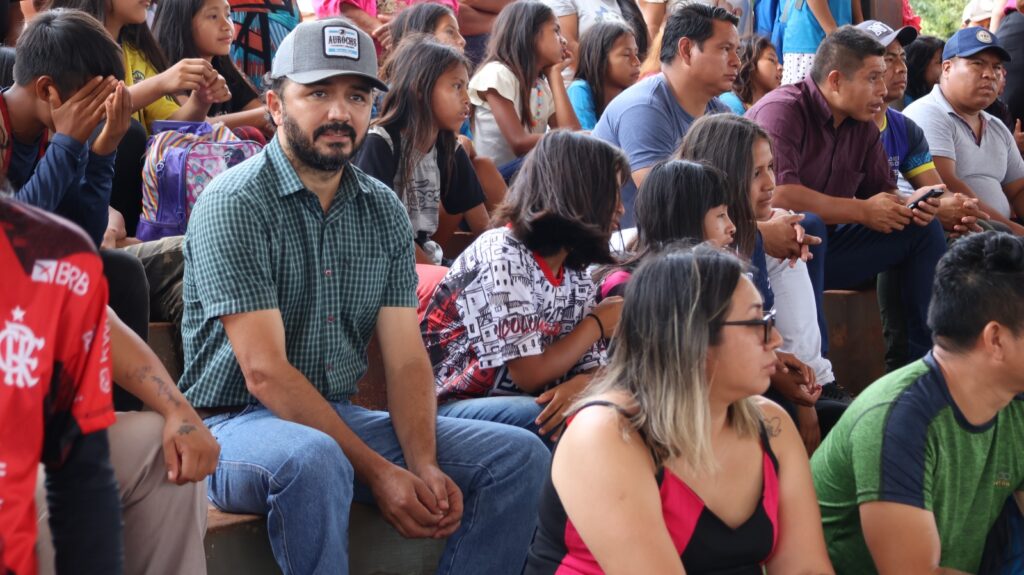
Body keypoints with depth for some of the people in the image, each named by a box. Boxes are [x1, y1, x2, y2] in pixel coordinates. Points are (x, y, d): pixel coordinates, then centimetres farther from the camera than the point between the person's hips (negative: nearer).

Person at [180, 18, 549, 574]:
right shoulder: (235, 202, -12)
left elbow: (405, 358, 4)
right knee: (312, 459, -40)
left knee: (519, 455, -5)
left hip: (343, 418, 7)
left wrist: (425, 465, -15)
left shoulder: (384, 210, 8)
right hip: (234, 425, -6)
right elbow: (265, 371, -18)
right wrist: (377, 471, -21)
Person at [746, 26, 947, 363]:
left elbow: (882, 192, 15)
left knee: (923, 229, 2)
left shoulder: (863, 126, 8)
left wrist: (908, 205, -12)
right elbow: (779, 195, -30)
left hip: (822, 251, 9)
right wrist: (863, 211, -21)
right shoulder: (782, 111, -18)